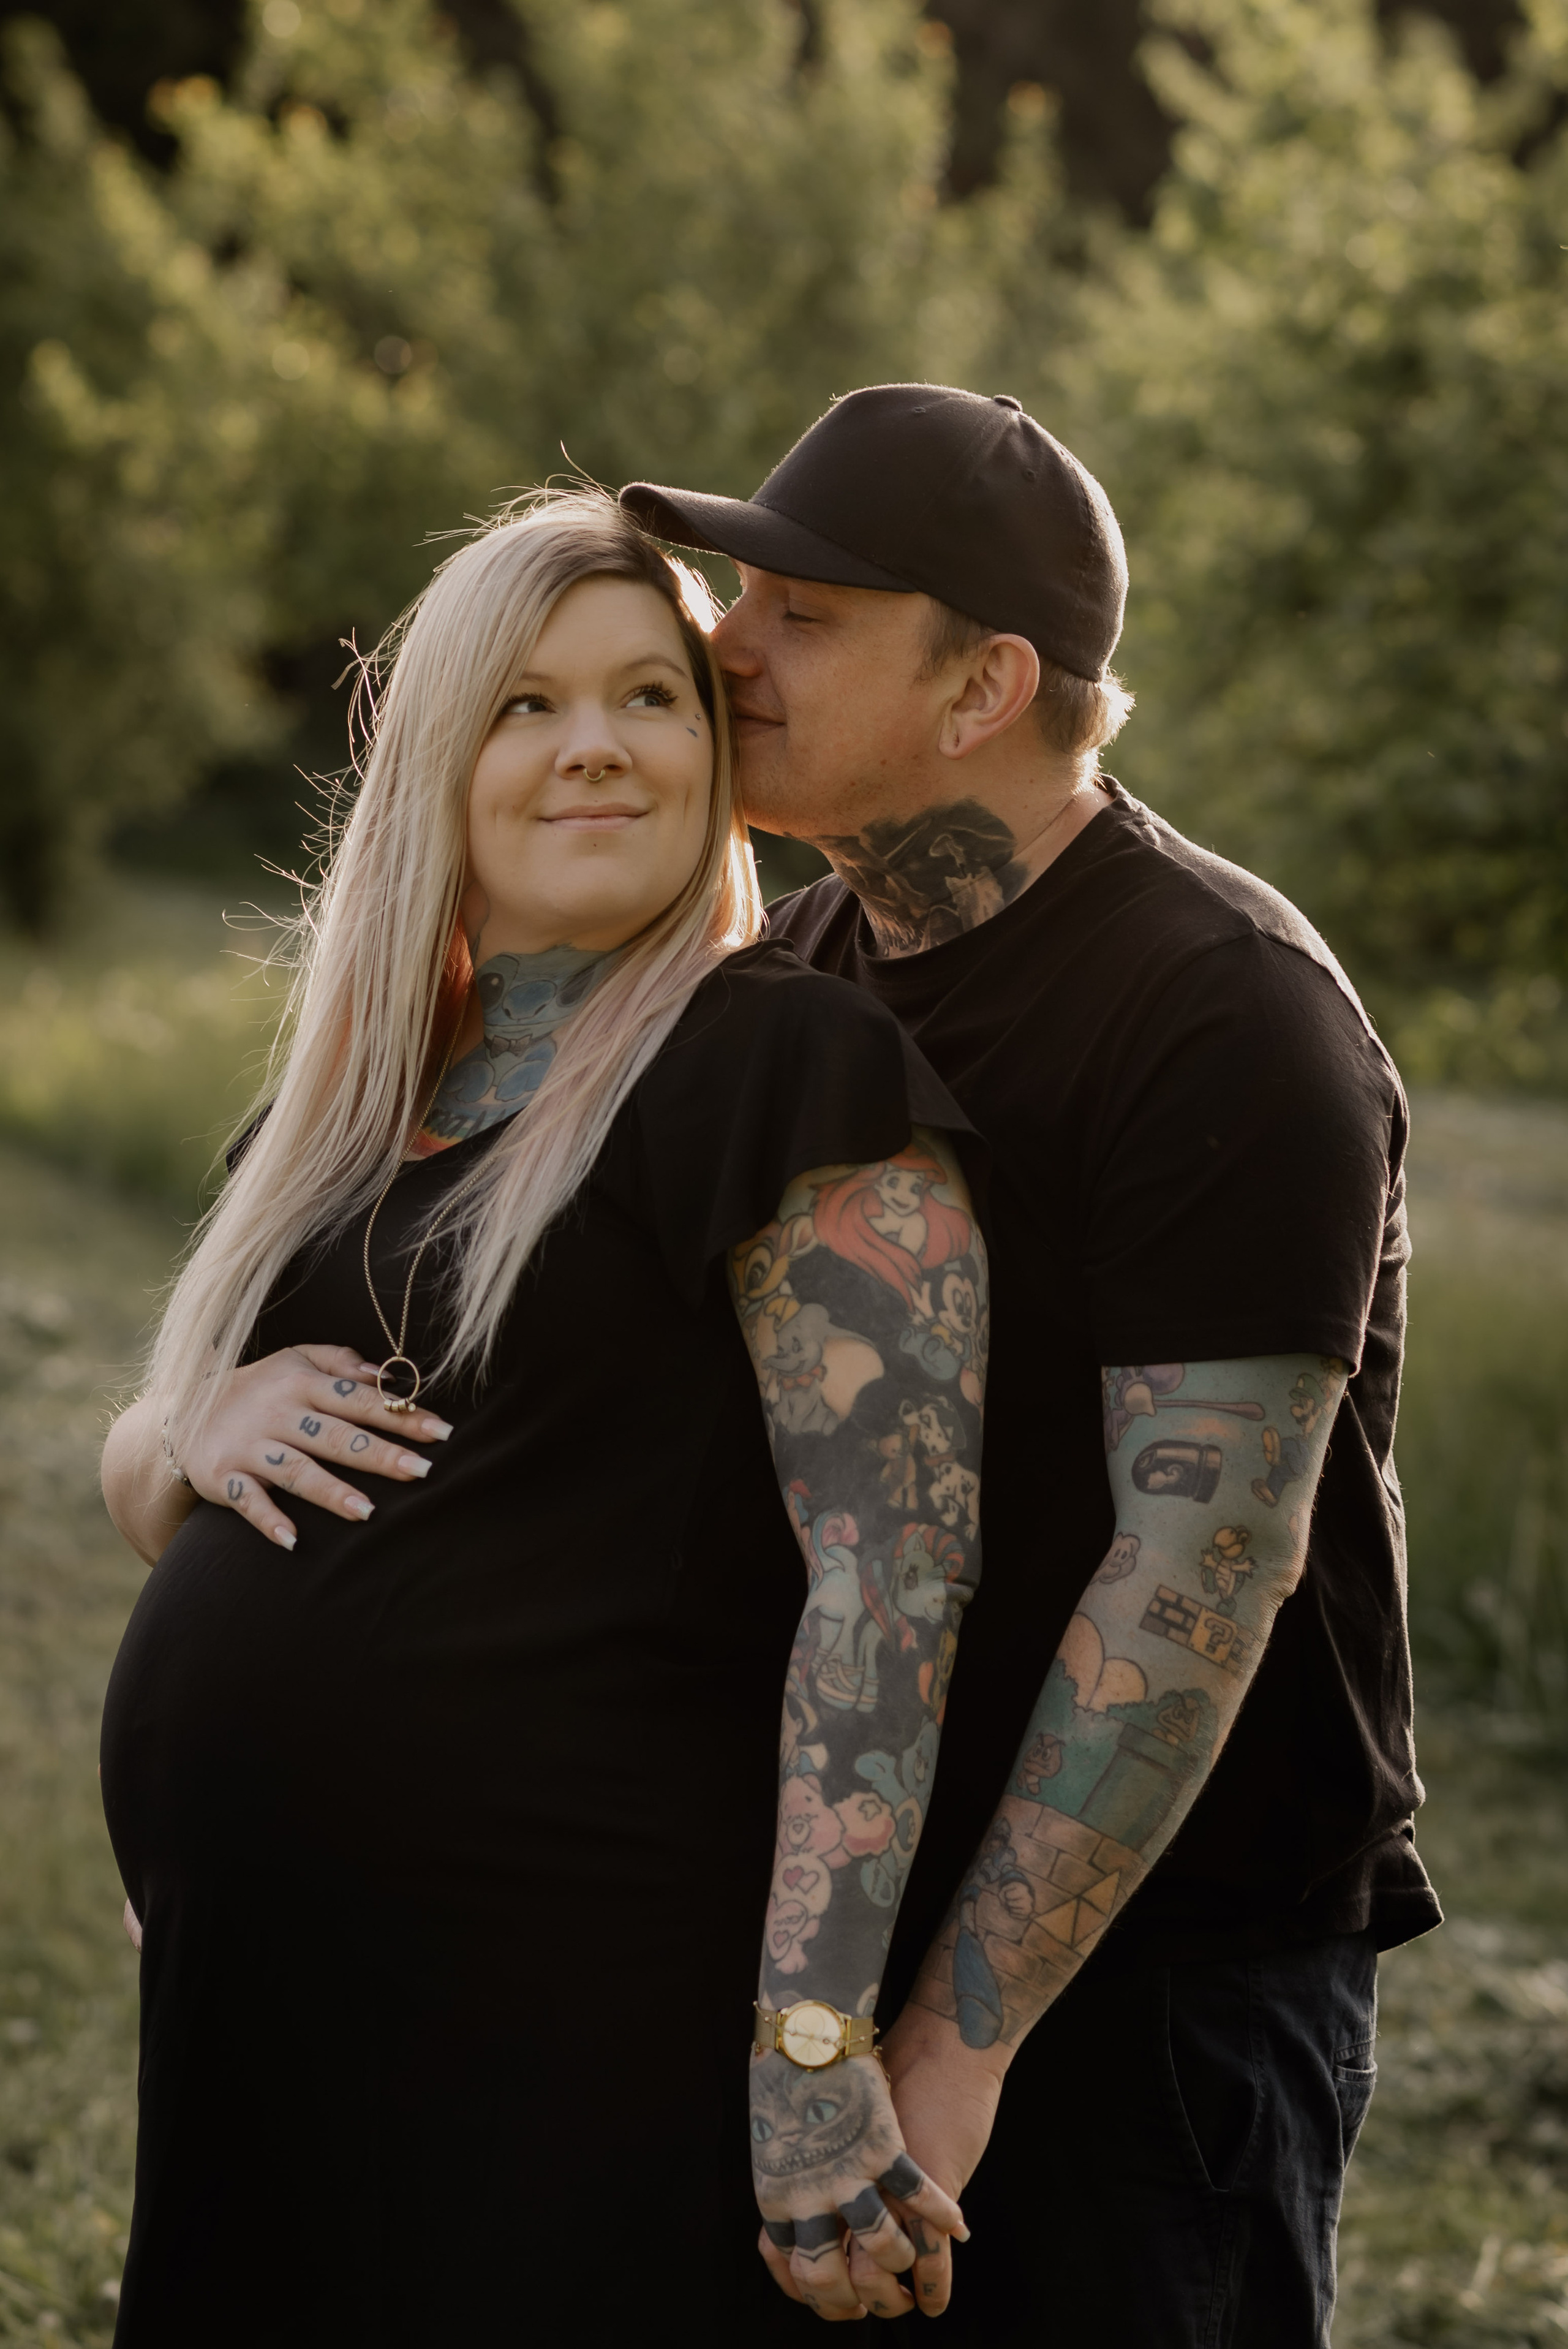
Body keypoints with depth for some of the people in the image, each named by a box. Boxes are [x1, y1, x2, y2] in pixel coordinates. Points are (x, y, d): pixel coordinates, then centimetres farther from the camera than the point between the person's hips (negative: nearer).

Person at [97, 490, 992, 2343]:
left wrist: (815, 2030, -24)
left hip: (561, 2038, -7)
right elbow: (133, 1480, 21)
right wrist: (200, 1431, -3)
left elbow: (897, 1567, -17)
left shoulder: (790, 1068, -9)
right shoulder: (355, 1098, 14)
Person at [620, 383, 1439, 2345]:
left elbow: (1205, 1564, -23)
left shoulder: (1228, 1020, -17)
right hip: (861, 1906, 7)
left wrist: (960, 2035, -24)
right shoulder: (805, 964, 8)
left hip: (1156, 1949, -7)